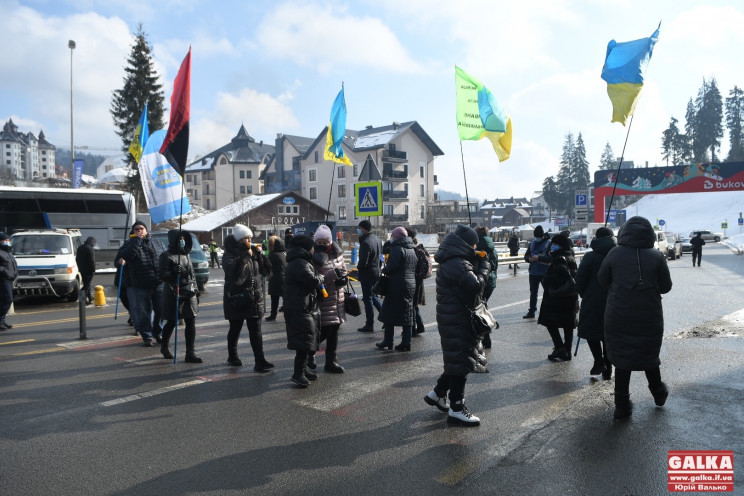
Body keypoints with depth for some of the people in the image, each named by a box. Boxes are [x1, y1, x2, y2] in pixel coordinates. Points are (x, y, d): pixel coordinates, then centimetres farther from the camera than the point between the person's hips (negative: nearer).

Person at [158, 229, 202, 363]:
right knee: (171, 322, 6)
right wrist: (173, 273, -25)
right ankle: (164, 346, 32)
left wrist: (195, 289, 17)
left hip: (189, 293, 5)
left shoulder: (186, 255, 16)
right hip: (173, 293, -5)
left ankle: (190, 353, 1)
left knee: (191, 323, -1)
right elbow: (162, 274, -9)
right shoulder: (166, 256, -3)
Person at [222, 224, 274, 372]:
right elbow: (235, 273, -25)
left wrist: (259, 254, 0)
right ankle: (232, 356, 31)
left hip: (254, 297, 5)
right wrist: (246, 256, -23)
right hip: (236, 298, -5)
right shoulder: (229, 255, -8)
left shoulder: (251, 252, 10)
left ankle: (260, 361, 3)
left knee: (256, 331, 1)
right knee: (235, 329, 11)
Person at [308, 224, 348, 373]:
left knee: (334, 331, 12)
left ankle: (331, 362, 25)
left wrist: (343, 278, -1)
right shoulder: (313, 257, -13)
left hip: (337, 299, 7)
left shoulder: (337, 254, 8)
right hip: (322, 299, -7)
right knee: (325, 331, -5)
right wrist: (333, 274, -30)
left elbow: (343, 270, 20)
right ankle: (309, 352, 24)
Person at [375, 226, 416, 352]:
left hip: (397, 286, -8)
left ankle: (388, 341, 7)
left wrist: (384, 269, 0)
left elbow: (392, 267, -20)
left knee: (389, 313, 3)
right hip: (411, 284, 8)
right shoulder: (411, 250, 14)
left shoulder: (397, 248, -12)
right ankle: (406, 343, 11)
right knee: (407, 314, 9)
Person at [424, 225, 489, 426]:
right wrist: (484, 266, -8)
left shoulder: (451, 261, 12)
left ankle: (437, 393, 31)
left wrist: (476, 263, 7)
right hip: (458, 320, -11)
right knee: (461, 361, -2)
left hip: (453, 317, 11)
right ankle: (456, 409, 8)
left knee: (457, 359, 20)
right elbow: (476, 286, -24)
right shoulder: (457, 264, -21)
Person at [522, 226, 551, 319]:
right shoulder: (532, 243, 12)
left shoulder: (549, 243, -6)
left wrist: (539, 258, -24)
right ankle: (531, 311, 19)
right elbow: (526, 256, 14)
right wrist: (529, 258, -8)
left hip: (545, 272, -6)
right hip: (533, 272, 6)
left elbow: (551, 257, -17)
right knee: (533, 293, 11)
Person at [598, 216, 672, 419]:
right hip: (649, 319, 1)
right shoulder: (657, 257, -8)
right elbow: (665, 287, -1)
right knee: (650, 357, 21)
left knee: (622, 360, 8)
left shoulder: (615, 254, -8)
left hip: (618, 318, -1)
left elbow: (602, 279, 1)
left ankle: (622, 406, 13)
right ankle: (659, 394, 41)